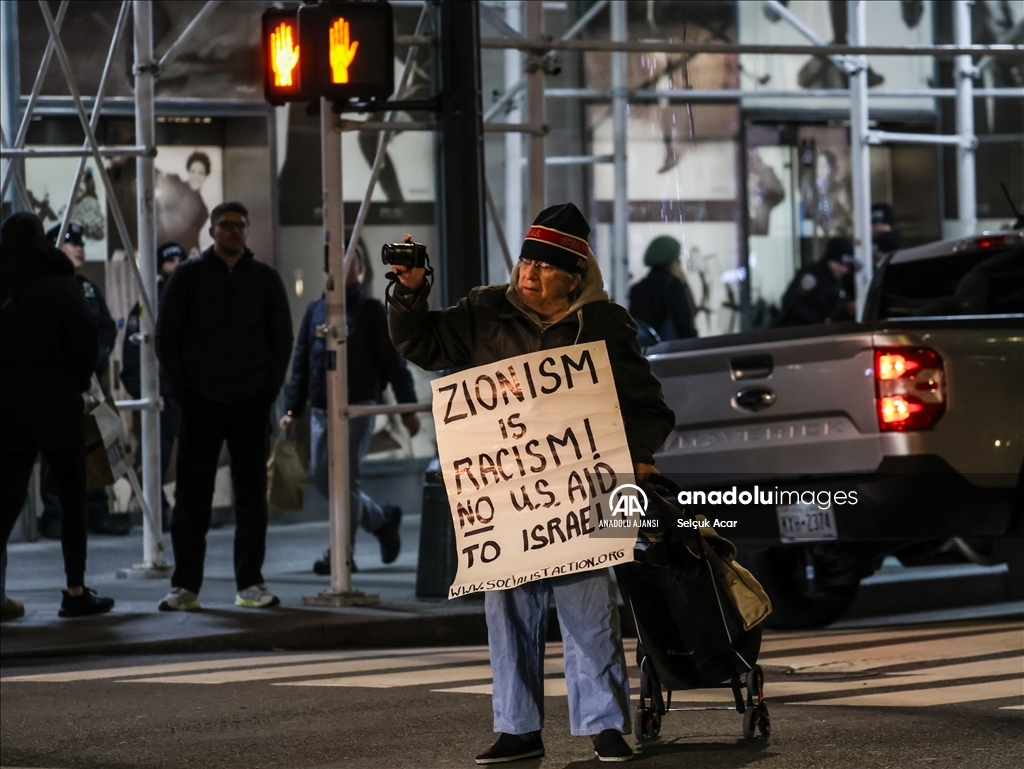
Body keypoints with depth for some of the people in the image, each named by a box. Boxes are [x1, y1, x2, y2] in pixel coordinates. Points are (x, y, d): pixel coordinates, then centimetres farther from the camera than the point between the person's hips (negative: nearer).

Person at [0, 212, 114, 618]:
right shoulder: (59, 284, -7)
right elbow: (84, 338, -8)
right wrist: (79, 382, 8)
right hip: (56, 402, -3)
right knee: (72, 498, 6)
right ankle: (76, 591, 6)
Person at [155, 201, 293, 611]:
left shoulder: (265, 278, 8)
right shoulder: (188, 276, 3)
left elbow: (282, 338, 11)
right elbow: (166, 337, 4)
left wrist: (269, 389, 0)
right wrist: (181, 390, -4)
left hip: (252, 404, 1)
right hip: (200, 404, -1)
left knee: (251, 496, 2)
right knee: (191, 496, -1)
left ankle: (250, 584, 7)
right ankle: (185, 586, 2)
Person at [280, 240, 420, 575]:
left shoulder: (370, 311, 0)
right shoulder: (316, 310, 12)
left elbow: (394, 362, -1)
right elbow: (300, 361, 14)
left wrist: (408, 408, -4)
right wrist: (292, 408, 8)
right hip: (321, 410, 5)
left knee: (344, 479, -10)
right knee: (323, 478, 7)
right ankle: (383, 519, 27)